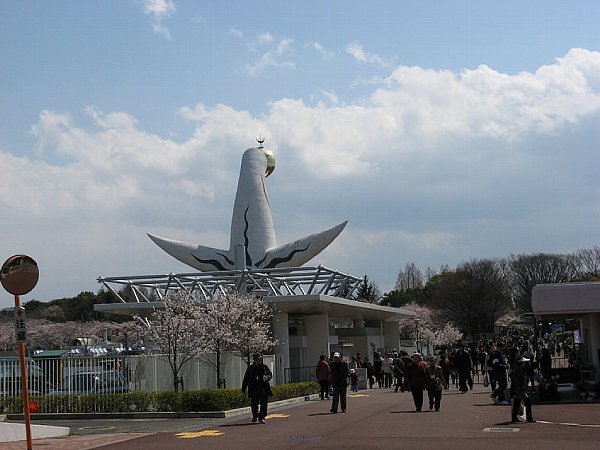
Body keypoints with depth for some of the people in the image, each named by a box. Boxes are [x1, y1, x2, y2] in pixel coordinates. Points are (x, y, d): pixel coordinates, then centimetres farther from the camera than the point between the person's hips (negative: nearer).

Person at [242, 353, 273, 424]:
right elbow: (246, 379, 14)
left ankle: (261, 418, 3)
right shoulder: (250, 368, 9)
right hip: (254, 389, 0)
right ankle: (254, 416, 24)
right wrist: (243, 390, 13)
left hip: (264, 388, 0)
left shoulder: (265, 367, 10)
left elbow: (270, 374, 4)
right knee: (254, 404, -3)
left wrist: (266, 377, -20)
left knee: (263, 404, -4)